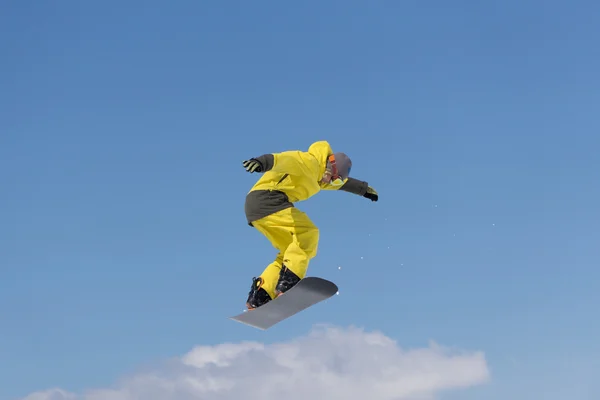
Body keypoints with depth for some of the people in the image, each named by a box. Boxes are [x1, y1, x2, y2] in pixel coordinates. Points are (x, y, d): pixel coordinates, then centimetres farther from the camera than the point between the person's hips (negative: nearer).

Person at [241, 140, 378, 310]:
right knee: (307, 233, -19)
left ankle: (259, 297, 1)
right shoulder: (309, 162, -7)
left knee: (294, 250, 11)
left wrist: (364, 189, 58)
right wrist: (260, 162, -45)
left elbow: (342, 182, 44)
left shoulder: (318, 176, 25)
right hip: (266, 199, -11)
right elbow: (280, 159, -25)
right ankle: (288, 283, -31)